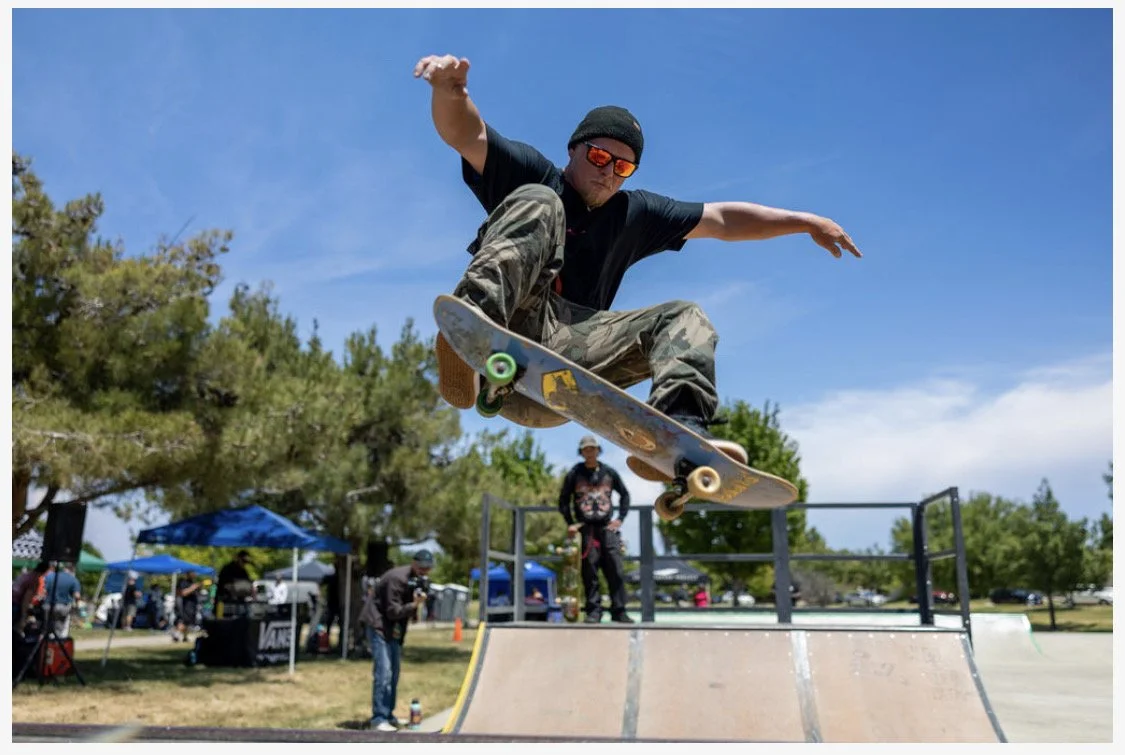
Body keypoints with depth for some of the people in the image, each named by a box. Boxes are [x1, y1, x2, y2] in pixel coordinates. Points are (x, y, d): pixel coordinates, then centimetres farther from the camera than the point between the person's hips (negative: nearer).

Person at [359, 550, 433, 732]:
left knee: (394, 671, 12)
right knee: (383, 671, -14)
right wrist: (414, 604, -33)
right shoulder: (397, 578, -23)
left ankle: (388, 715, 21)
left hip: (394, 628, 9)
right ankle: (379, 719, -10)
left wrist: (417, 602, -8)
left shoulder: (417, 580, 4)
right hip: (378, 624, -9)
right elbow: (393, 611, -22)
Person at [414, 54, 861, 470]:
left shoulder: (633, 214, 23)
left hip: (568, 350, 5)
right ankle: (473, 322, -49)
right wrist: (448, 88, -28)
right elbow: (466, 134, -6)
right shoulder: (533, 176, 11)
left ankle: (678, 429, -35)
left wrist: (805, 222, 23)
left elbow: (721, 219, 25)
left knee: (684, 318, -5)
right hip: (510, 320, -4)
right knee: (537, 204, -19)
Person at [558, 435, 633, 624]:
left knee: (615, 571, -4)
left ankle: (618, 611, 1)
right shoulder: (574, 474, 6)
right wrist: (570, 523, 0)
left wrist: (620, 518, 10)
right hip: (586, 529, -1)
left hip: (607, 527, 1)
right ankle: (593, 612, 4)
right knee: (589, 573, -2)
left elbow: (624, 494, 21)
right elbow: (563, 500, 10)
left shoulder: (609, 472, 11)